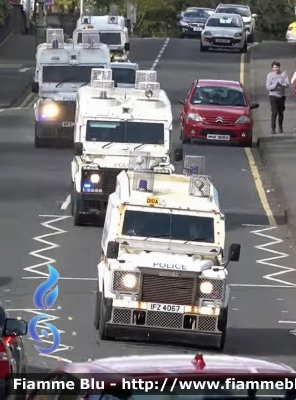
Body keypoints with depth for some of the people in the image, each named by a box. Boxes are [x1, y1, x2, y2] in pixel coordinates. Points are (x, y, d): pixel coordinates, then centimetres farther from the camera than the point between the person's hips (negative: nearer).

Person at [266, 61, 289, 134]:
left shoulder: (283, 74, 1)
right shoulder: (270, 75, 0)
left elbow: (287, 84, -9)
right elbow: (268, 87, -5)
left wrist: (280, 84, -27)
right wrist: (274, 85, -22)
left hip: (282, 96, 2)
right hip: (273, 96, -2)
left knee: (281, 113, 9)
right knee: (274, 112, -11)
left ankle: (280, 128, 24)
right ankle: (273, 128, -9)